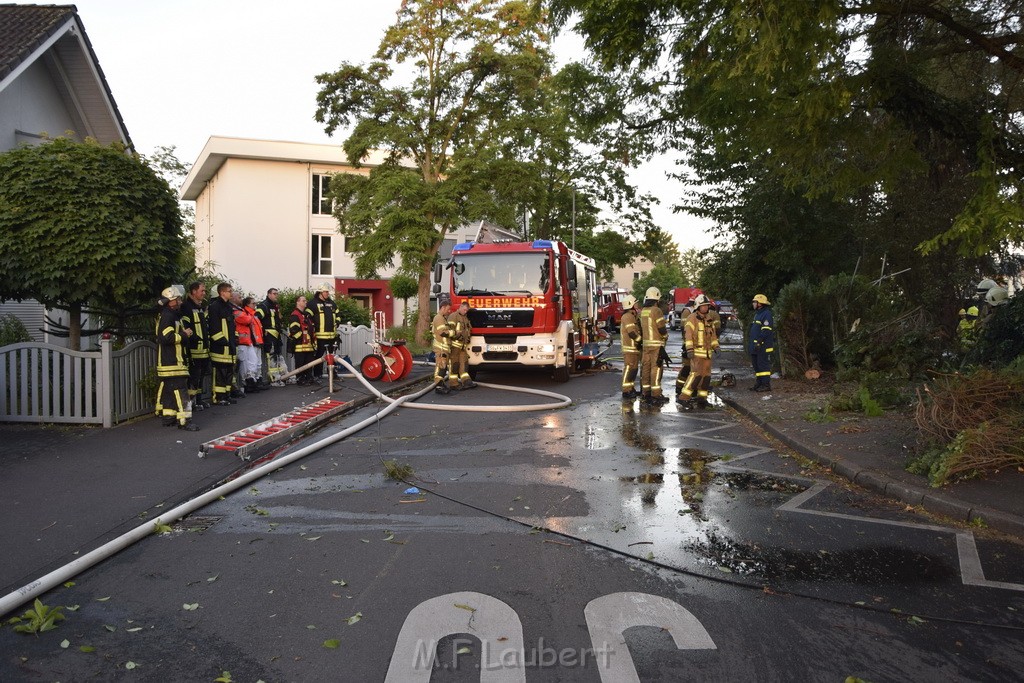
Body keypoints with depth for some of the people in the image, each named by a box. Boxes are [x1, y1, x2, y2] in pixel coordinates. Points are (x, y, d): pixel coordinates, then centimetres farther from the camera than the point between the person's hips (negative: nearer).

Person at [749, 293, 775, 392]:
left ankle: (766, 385, -6)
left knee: (763, 365, -9)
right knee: (756, 364, 13)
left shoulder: (766, 314, -12)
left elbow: (766, 331, -21)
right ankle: (759, 384, 20)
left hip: (764, 346, -10)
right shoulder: (757, 314, 20)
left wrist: (759, 342, -24)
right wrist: (753, 343, 23)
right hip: (756, 346, 10)